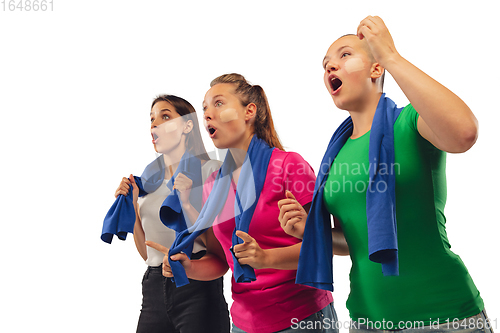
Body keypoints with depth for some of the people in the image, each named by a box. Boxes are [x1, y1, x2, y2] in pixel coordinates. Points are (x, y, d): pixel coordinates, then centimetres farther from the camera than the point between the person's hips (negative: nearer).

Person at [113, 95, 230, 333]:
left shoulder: (211, 170, -3)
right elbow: (147, 254, 13)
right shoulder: (148, 179, 12)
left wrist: (188, 202, -18)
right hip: (154, 290, 5)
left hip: (197, 290, -5)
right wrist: (131, 207, 4)